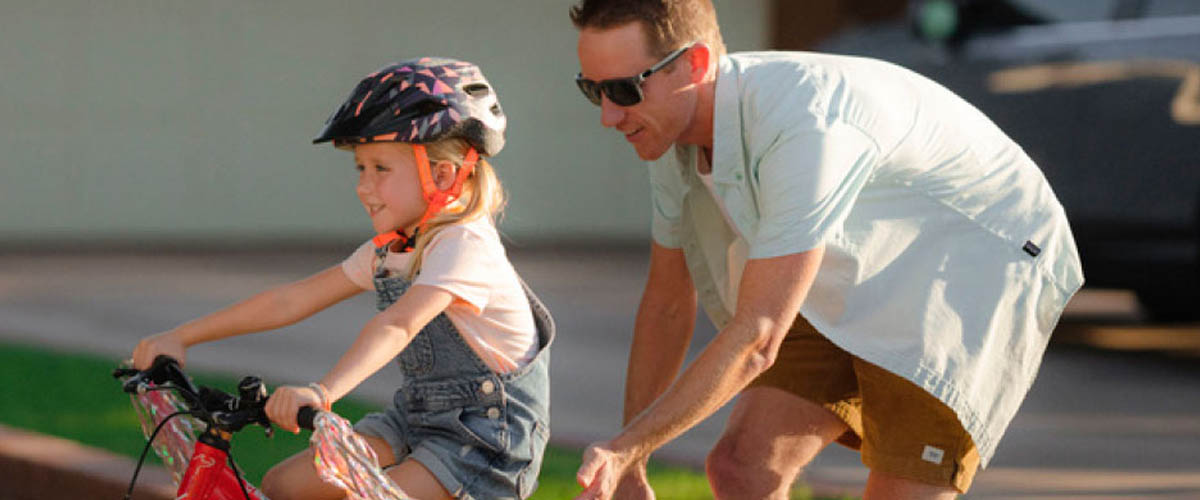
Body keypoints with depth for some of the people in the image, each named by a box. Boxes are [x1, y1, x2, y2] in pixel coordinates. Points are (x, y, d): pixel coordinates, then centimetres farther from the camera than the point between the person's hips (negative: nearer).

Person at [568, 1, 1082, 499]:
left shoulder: (805, 130, -35)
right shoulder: (677, 134, -8)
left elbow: (755, 340, -33)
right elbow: (668, 299, 8)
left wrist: (625, 448, -28)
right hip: (860, 287, 8)